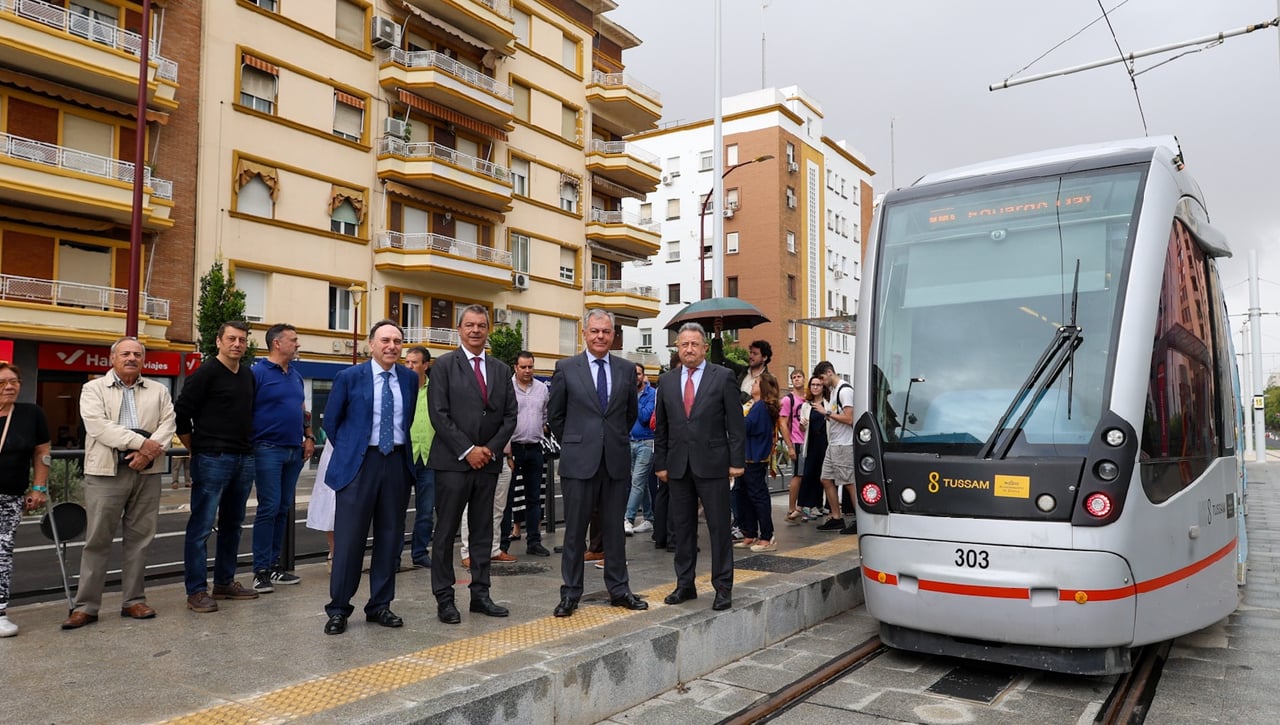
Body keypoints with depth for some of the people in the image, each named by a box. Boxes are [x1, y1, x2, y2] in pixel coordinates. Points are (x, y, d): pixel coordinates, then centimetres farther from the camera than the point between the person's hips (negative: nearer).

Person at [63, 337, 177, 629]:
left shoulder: (158, 391, 14)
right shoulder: (93, 389, 6)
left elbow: (168, 423, 2)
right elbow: (98, 425, -9)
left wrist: (148, 452, -15)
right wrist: (140, 442, -16)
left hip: (147, 472, 3)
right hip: (106, 472, -3)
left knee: (139, 538, 7)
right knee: (97, 540, 0)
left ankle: (133, 600, 16)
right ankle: (86, 606, 8)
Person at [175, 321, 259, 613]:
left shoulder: (248, 375, 13)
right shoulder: (207, 372, -8)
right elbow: (181, 412, -9)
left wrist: (247, 447, 14)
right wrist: (196, 449, -4)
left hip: (244, 459, 8)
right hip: (213, 459, -7)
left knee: (232, 524, 14)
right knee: (201, 526, -3)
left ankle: (225, 582, 25)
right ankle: (196, 591, 3)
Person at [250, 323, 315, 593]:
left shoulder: (296, 376, 16)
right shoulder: (258, 373, -6)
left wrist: (309, 437, 11)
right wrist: (250, 445, -11)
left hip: (294, 450, 7)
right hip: (268, 449, -7)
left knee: (284, 509, 10)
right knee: (269, 508, -7)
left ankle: (274, 564, 19)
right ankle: (261, 570, 1)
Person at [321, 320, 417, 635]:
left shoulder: (410, 379, 6)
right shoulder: (349, 377, -4)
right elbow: (330, 421, 5)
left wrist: (403, 449, 12)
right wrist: (348, 453, 6)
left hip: (397, 463, 4)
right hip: (359, 463, -3)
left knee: (390, 536, 8)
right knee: (349, 538, -1)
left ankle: (380, 605, 20)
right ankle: (338, 609, 11)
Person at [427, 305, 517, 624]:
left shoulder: (501, 370, 12)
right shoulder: (444, 365, -2)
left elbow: (510, 415, 9)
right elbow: (439, 414, -9)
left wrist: (491, 448, -5)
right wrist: (467, 450, -13)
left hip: (488, 461, 5)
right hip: (453, 462, -4)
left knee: (482, 531, 10)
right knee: (446, 531, 2)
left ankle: (480, 594, 18)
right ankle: (444, 598, 10)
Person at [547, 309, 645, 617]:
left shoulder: (627, 369, 7)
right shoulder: (566, 368, 0)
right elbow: (555, 415, 7)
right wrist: (573, 443, 9)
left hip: (617, 461, 2)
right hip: (579, 461, -2)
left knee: (614, 528, 10)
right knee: (575, 529, 4)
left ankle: (619, 589, 21)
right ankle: (571, 593, 15)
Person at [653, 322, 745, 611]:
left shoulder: (723, 377, -1)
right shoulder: (666, 381, 9)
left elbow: (735, 422, -3)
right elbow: (661, 427, 11)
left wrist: (736, 461, -8)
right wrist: (660, 463, 7)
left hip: (712, 465, -3)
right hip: (678, 466, 4)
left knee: (719, 527, 3)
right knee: (683, 528, 11)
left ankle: (723, 587, 13)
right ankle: (685, 584, 22)